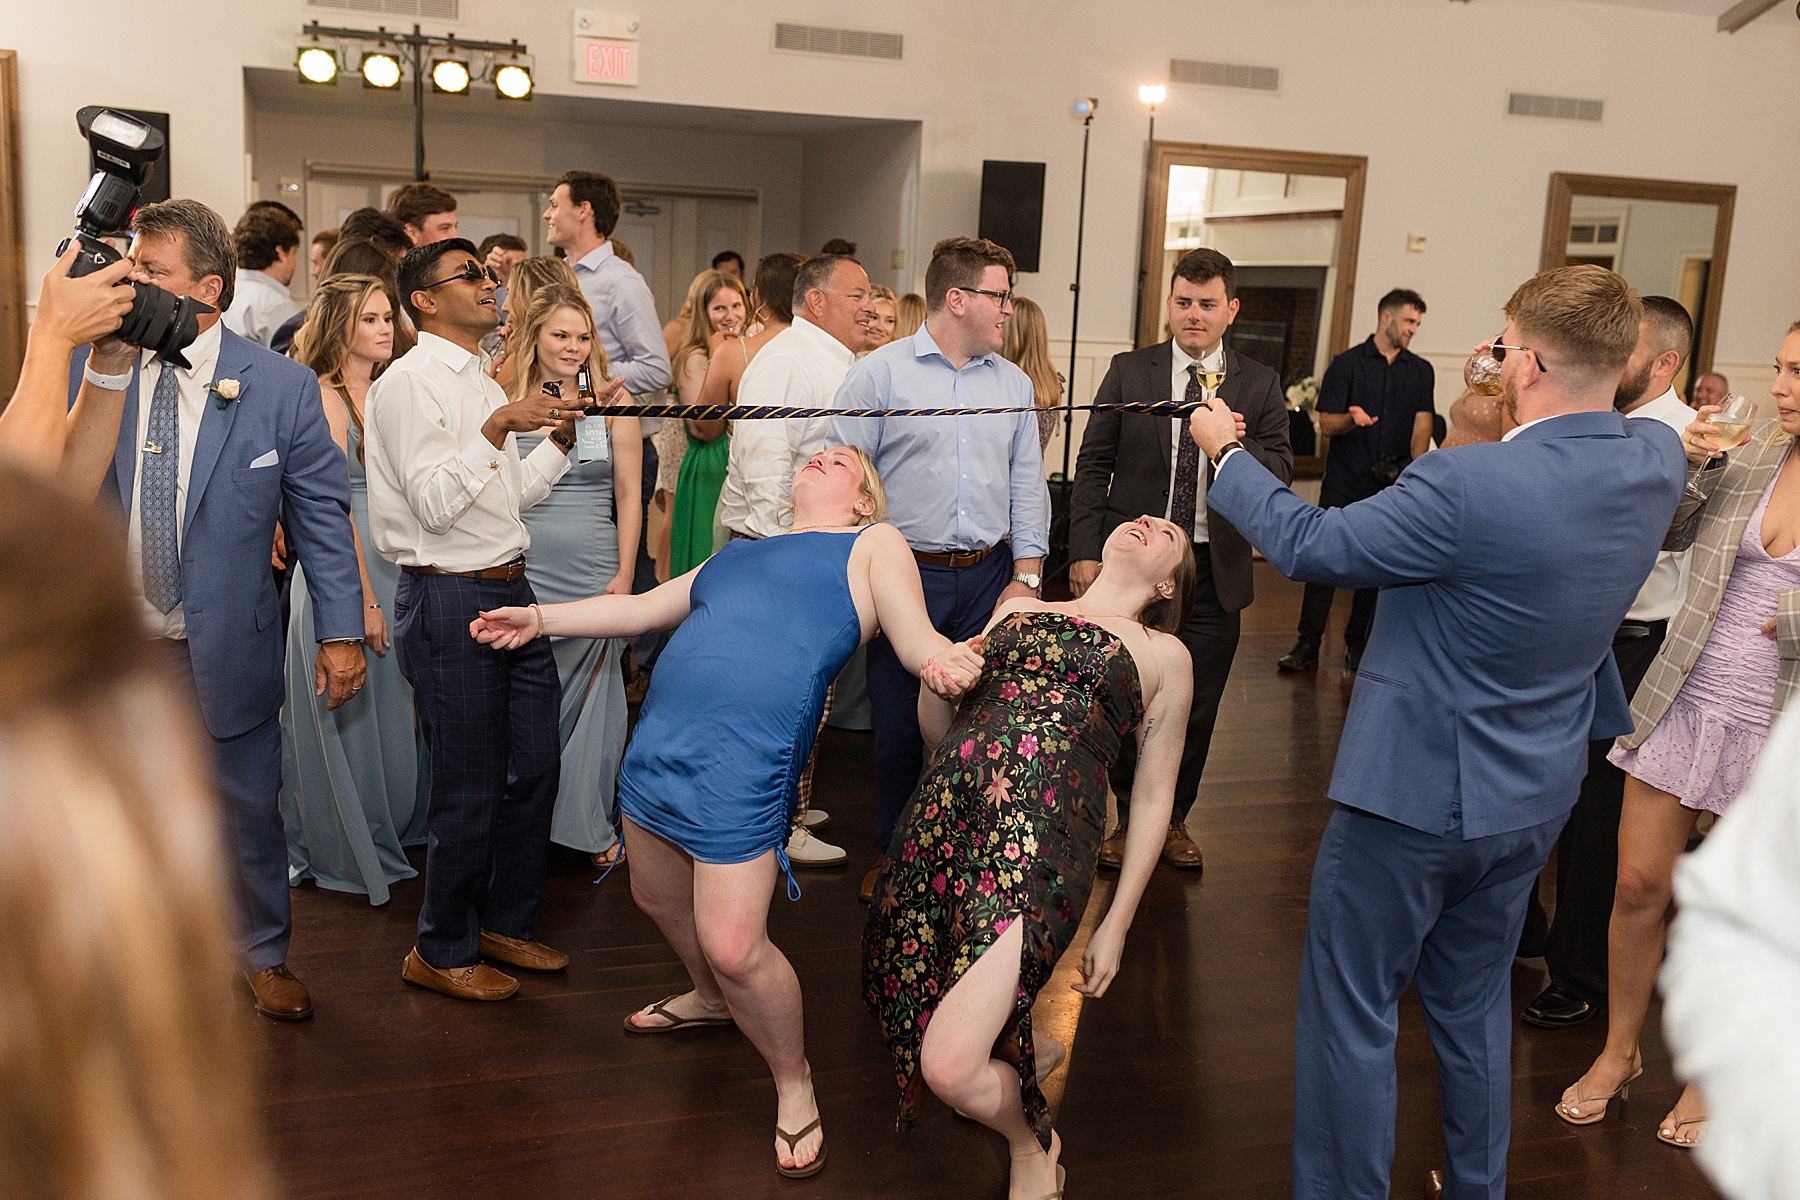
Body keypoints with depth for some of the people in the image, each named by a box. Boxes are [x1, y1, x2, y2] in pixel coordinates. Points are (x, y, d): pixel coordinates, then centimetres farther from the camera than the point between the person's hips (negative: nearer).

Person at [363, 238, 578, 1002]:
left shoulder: (481, 383, 19)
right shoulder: (408, 382, -10)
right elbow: (433, 503, -19)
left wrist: (558, 440, 10)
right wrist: (495, 429, -24)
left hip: (509, 593, 9)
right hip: (449, 601, -9)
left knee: (534, 768, 15)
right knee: (471, 789, -1)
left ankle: (507, 924, 33)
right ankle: (442, 952, 18)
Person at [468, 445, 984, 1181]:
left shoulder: (874, 545, 9)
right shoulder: (741, 554, 26)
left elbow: (918, 639, -5)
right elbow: (642, 608, 31)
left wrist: (946, 662, -29)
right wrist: (540, 619, 27)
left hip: (746, 761, -7)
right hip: (660, 736, 7)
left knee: (733, 947, -10)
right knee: (657, 898, 23)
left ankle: (793, 1082, 15)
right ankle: (711, 998, 52)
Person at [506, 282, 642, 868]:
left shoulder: (611, 404, 3)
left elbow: (629, 495, 3)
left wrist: (624, 575, -3)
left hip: (593, 575, 0)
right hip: (521, 574, 1)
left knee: (591, 699, 5)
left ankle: (592, 825, 19)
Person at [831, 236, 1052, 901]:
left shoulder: (1014, 383, 12)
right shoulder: (878, 373, -2)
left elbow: (1027, 484, 12)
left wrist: (1026, 575, 4)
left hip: (989, 576, 3)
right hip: (905, 573, -3)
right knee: (898, 723, 4)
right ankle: (894, 852, 22)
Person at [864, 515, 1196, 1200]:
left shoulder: (1164, 654, 16)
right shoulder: (1017, 610, 25)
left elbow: (1153, 798, 14)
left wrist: (1116, 927, 10)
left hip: (1041, 834, -4)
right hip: (947, 807, 5)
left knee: (951, 1066, -15)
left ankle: (1032, 1145, 17)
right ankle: (1016, 1035, 33)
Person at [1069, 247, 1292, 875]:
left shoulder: (1260, 386, 5)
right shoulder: (1129, 371, 3)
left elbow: (1282, 470, -2)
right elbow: (1093, 466, 1)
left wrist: (1240, 445, -24)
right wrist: (1084, 551, -7)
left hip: (1215, 569, 1)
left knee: (1196, 704, 9)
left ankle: (1174, 819, 28)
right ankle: (1129, 818, 25)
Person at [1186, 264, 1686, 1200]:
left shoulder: (1467, 484, -30)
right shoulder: (1657, 462, -8)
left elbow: (1310, 546, -16)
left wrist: (1224, 453, -3)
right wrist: (1505, 397, 7)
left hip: (1416, 796, -8)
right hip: (1536, 797, 8)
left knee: (1352, 1010, 10)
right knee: (1474, 1002, 26)